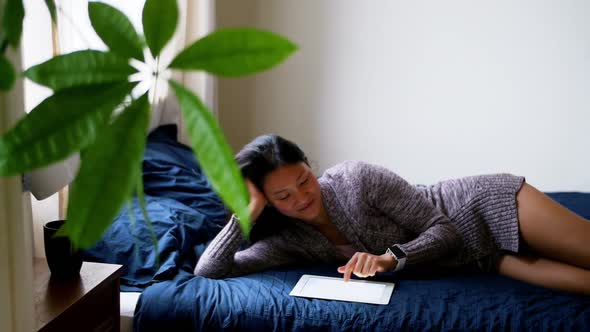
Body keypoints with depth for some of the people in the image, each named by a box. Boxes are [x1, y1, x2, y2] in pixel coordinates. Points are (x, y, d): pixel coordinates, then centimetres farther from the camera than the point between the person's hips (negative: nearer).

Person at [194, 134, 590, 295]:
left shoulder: (356, 179, -24)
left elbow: (445, 229, -19)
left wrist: (391, 256, -34)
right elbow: (209, 270, -16)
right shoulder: (290, 241, -8)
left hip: (483, 206, -3)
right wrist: (248, 213, -23)